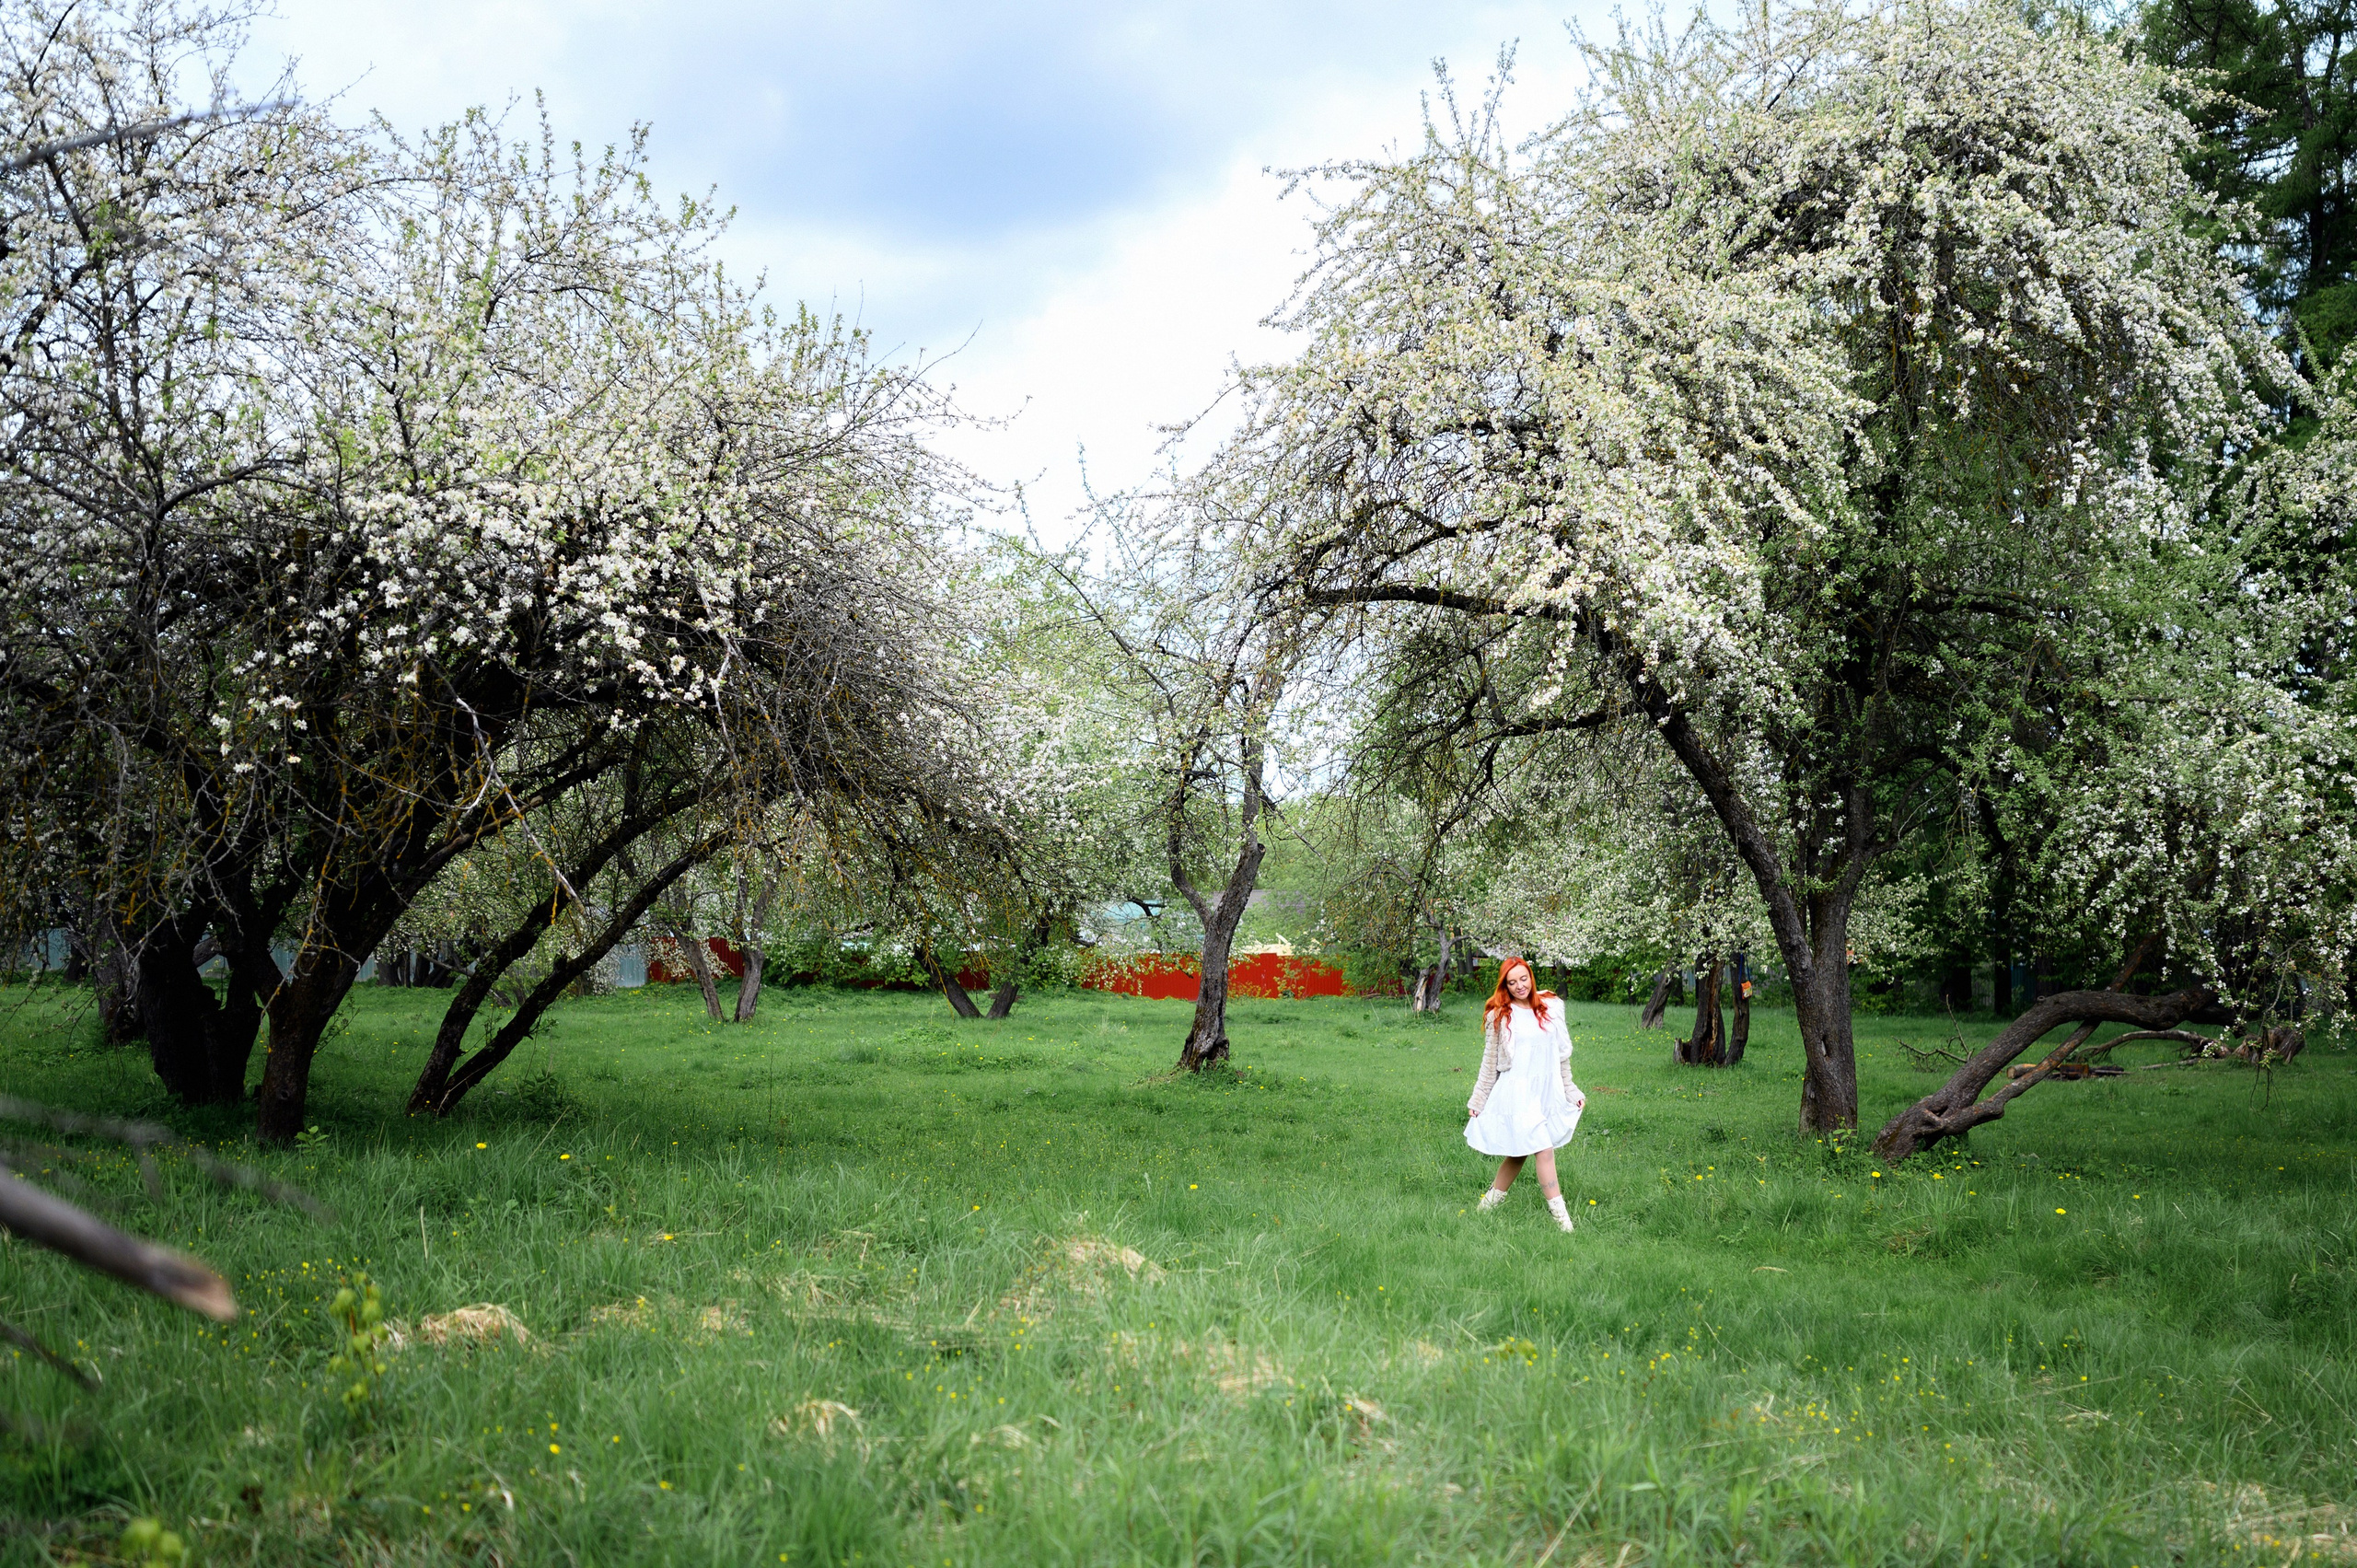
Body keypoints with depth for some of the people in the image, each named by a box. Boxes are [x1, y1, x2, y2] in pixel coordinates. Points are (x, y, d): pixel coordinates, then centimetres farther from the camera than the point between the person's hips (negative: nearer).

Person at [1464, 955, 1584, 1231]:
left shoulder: (1551, 1007, 7)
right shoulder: (1499, 1017, -2)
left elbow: (1562, 1054, 14)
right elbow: (1489, 1063, 4)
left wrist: (1571, 1091, 15)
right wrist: (1477, 1102, 6)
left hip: (1548, 1092, 4)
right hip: (1517, 1092, -4)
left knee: (1520, 1150, 10)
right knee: (1544, 1149, -12)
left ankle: (1493, 1197, 28)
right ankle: (1560, 1214, -8)